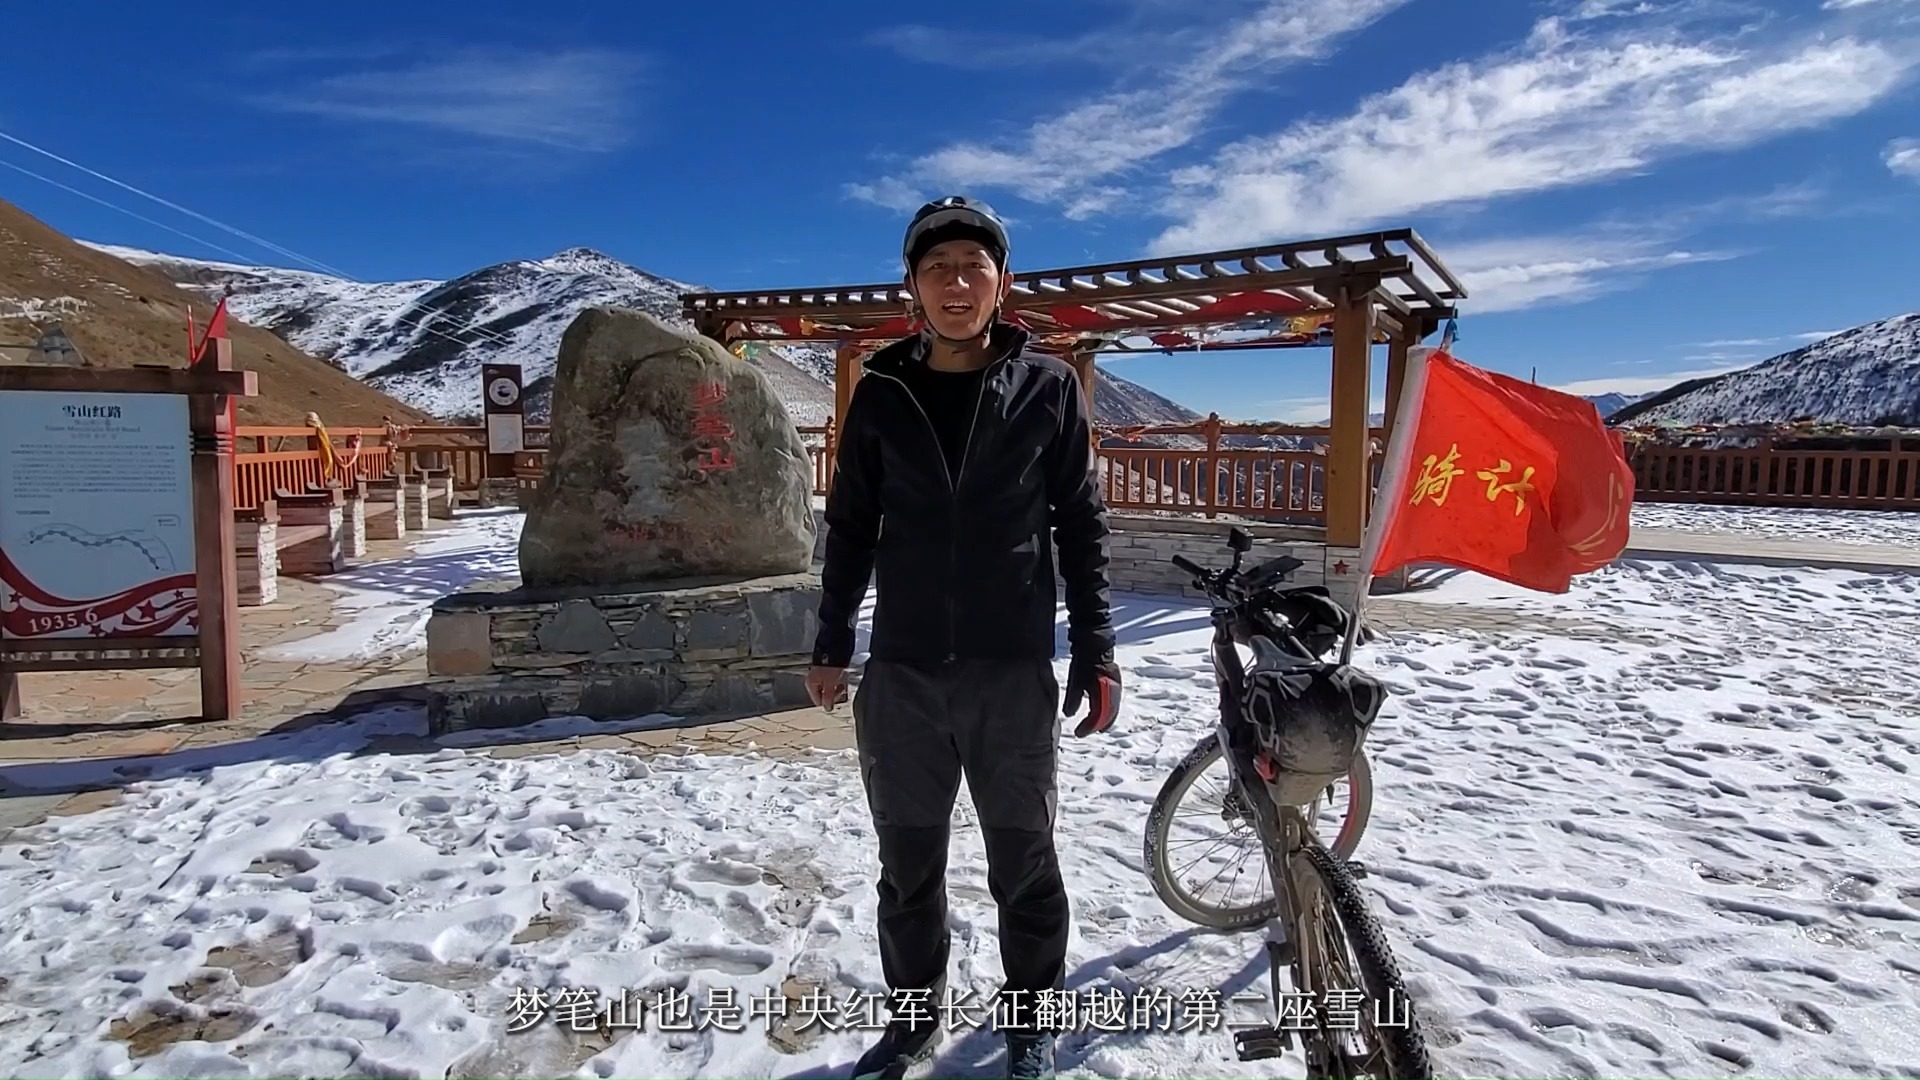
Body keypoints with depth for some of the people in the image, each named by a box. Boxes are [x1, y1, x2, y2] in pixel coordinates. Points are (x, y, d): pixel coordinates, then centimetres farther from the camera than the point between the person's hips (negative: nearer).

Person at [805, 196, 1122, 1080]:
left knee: (1024, 864, 13)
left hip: (1013, 673, -1)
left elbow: (1081, 526, 2)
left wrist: (1095, 652, -2)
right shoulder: (882, 393, 3)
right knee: (908, 866, 15)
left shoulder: (1048, 387, -1)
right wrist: (832, 645, 8)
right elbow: (850, 526, 9)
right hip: (901, 674, 2)